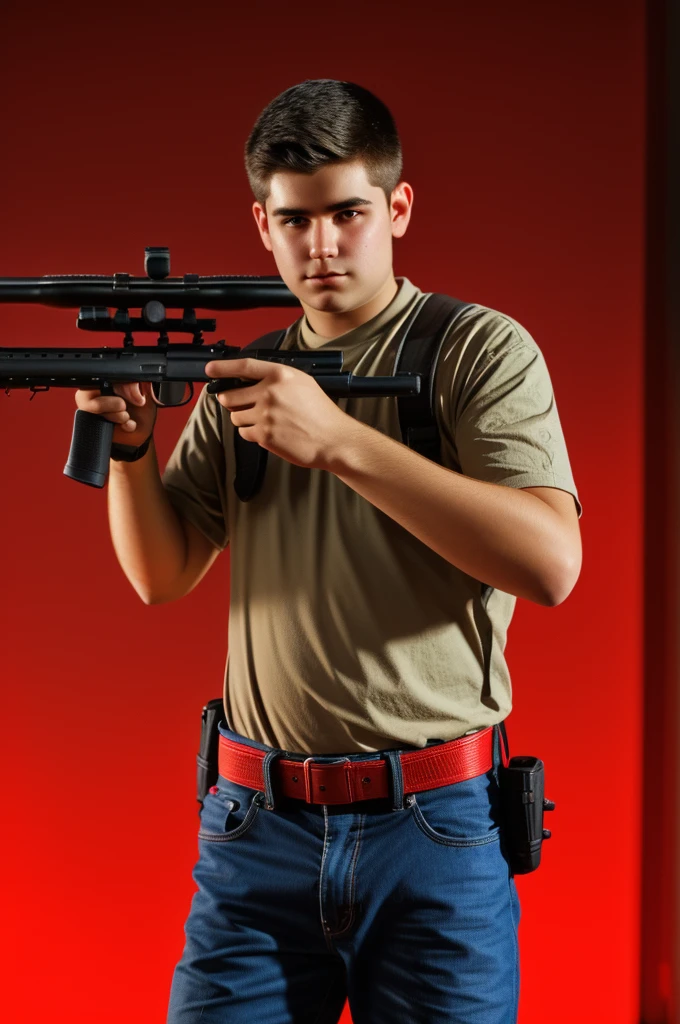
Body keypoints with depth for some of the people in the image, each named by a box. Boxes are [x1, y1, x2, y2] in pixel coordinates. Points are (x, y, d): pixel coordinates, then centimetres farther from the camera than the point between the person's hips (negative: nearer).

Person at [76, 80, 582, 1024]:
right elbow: (163, 576, 11)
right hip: (258, 828, 3)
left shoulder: (480, 350, -2)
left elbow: (551, 563, -16)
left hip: (437, 835, -3)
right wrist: (129, 444, -8)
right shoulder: (242, 373, 11)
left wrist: (341, 441, -22)